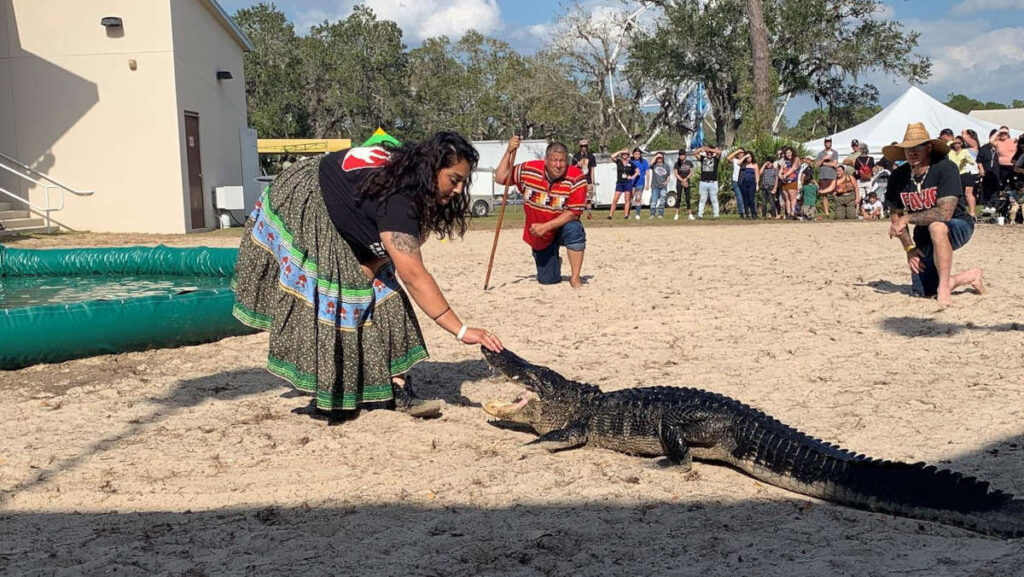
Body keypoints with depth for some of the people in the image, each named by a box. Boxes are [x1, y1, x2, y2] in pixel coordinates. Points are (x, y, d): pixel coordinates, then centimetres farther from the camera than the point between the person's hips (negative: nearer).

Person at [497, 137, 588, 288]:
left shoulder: (576, 178, -21)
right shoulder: (529, 170, -13)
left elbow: (574, 212, -22)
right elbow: (500, 178, -7)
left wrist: (546, 226, -29)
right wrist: (509, 152, -19)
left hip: (562, 227, -2)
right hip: (539, 237, 2)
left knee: (574, 229, -39)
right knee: (547, 280, 4)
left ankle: (575, 278, -24)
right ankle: (554, 263, 44)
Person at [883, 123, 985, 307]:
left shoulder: (945, 168, -22)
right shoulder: (898, 177, -7)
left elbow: (945, 213, -30)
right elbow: (895, 215, 4)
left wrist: (907, 218, -25)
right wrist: (909, 248, -6)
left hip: (958, 227, -6)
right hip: (924, 236, 6)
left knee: (936, 226, -41)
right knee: (923, 291, -1)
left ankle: (944, 288, -30)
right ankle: (971, 276, 26)